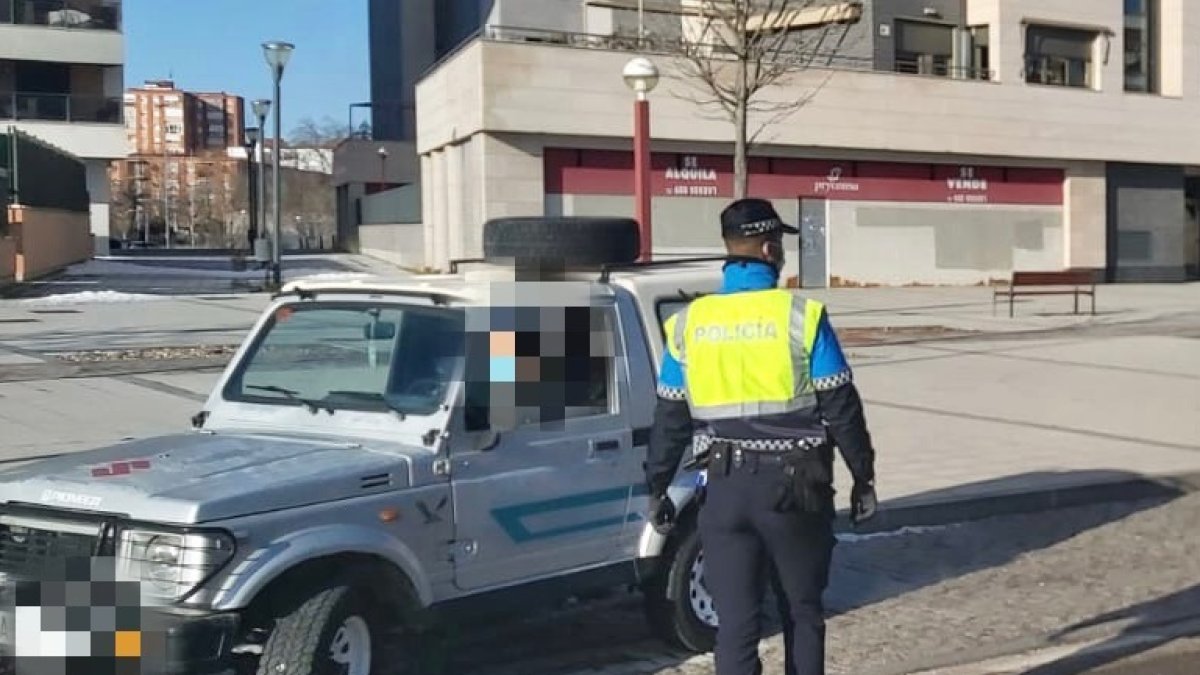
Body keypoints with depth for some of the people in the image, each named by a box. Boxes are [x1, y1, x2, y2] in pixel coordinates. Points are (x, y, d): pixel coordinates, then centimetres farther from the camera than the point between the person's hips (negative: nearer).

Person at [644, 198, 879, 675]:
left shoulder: (688, 323, 2)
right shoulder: (800, 316, -8)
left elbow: (670, 418, 6)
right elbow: (840, 408, -5)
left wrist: (657, 488, 15)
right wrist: (863, 477, 5)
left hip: (725, 488, 2)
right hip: (793, 485, -2)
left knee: (735, 622, 5)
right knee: (802, 612, 15)